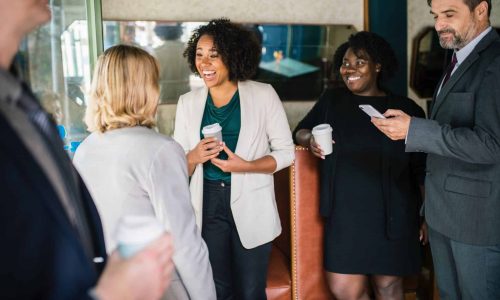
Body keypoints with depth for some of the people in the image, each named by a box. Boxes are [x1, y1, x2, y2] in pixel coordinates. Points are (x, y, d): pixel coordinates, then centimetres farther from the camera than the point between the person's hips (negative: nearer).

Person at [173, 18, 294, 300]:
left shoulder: (263, 94, -6)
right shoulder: (188, 102, 2)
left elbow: (286, 152, -4)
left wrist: (246, 166, -19)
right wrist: (195, 157, -17)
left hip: (251, 207, -2)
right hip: (208, 206, 3)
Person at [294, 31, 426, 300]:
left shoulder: (406, 109, 1)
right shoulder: (331, 100, 9)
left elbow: (423, 169, 4)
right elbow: (300, 131, 15)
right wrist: (310, 139, -8)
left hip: (391, 216, -1)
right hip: (345, 215, 2)